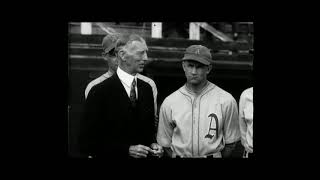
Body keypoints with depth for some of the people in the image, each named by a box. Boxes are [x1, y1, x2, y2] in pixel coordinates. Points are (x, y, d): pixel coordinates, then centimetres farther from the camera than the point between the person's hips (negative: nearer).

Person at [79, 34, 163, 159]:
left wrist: (153, 144, -7)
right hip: (113, 155, -5)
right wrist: (127, 150, -22)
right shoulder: (99, 92, -16)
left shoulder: (146, 88, 2)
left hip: (144, 155, 5)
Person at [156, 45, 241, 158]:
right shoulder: (169, 103, -3)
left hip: (214, 155, -1)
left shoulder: (226, 101, -7)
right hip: (179, 155, 1)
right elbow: (165, 143, 2)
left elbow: (230, 142, -1)